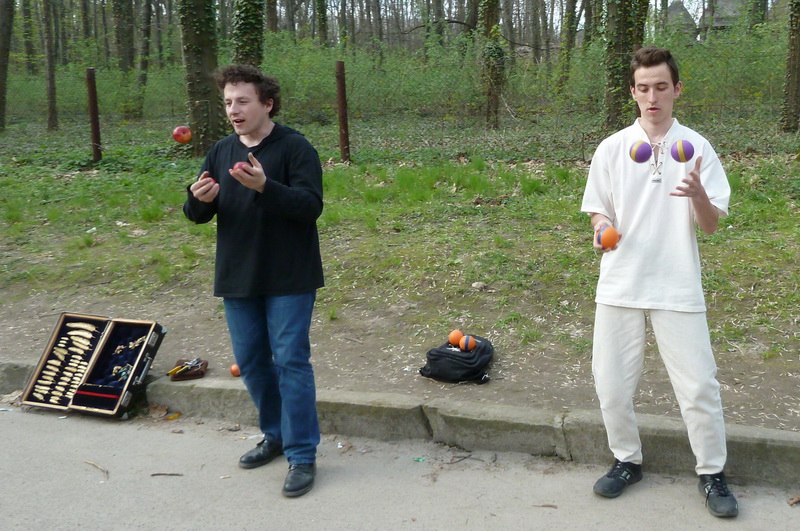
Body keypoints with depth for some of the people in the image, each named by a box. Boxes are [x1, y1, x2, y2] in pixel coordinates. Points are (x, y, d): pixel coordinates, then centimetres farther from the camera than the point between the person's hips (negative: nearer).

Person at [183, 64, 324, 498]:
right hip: (237, 278, 6)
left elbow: (311, 205, -20)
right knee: (251, 363, 14)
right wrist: (198, 199, -16)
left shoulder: (295, 148, -10)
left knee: (291, 361, -5)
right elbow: (198, 215, 8)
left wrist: (265, 187, -34)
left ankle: (302, 455, 5)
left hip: (289, 279, -6)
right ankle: (276, 434, 33)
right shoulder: (221, 152, 8)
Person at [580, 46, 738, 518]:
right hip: (621, 284, 2)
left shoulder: (697, 148, -1)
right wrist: (603, 228, -16)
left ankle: (713, 473, 21)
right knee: (612, 382, 7)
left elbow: (711, 224, -2)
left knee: (699, 385, 2)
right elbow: (598, 211, 7)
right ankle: (627, 461, 29)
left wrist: (698, 194, -24)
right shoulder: (612, 148, 2)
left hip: (678, 288, -1)